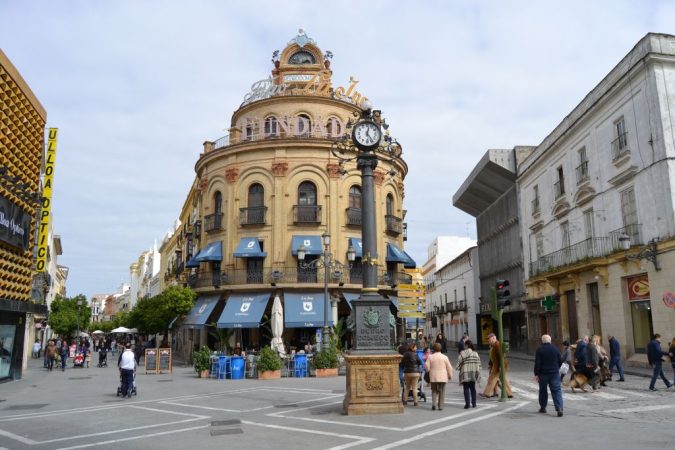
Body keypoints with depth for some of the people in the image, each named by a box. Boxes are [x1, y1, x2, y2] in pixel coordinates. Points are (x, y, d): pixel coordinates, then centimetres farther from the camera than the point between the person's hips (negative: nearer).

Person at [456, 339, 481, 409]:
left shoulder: (462, 353, -9)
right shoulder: (475, 353, 5)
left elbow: (459, 363, -7)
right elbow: (478, 363, 5)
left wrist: (459, 368, 11)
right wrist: (478, 372, 11)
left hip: (465, 373, -4)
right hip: (474, 373, 4)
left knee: (466, 389, 1)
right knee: (472, 388, 14)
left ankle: (467, 404, -3)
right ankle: (474, 403, 16)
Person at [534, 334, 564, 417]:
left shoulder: (539, 350, -9)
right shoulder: (555, 349, 0)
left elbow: (537, 363, -11)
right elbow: (561, 361, 7)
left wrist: (536, 374, -4)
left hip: (543, 373, -1)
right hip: (554, 373, 1)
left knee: (543, 390, 13)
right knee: (557, 391, 0)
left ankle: (543, 407, 23)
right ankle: (559, 408, -13)